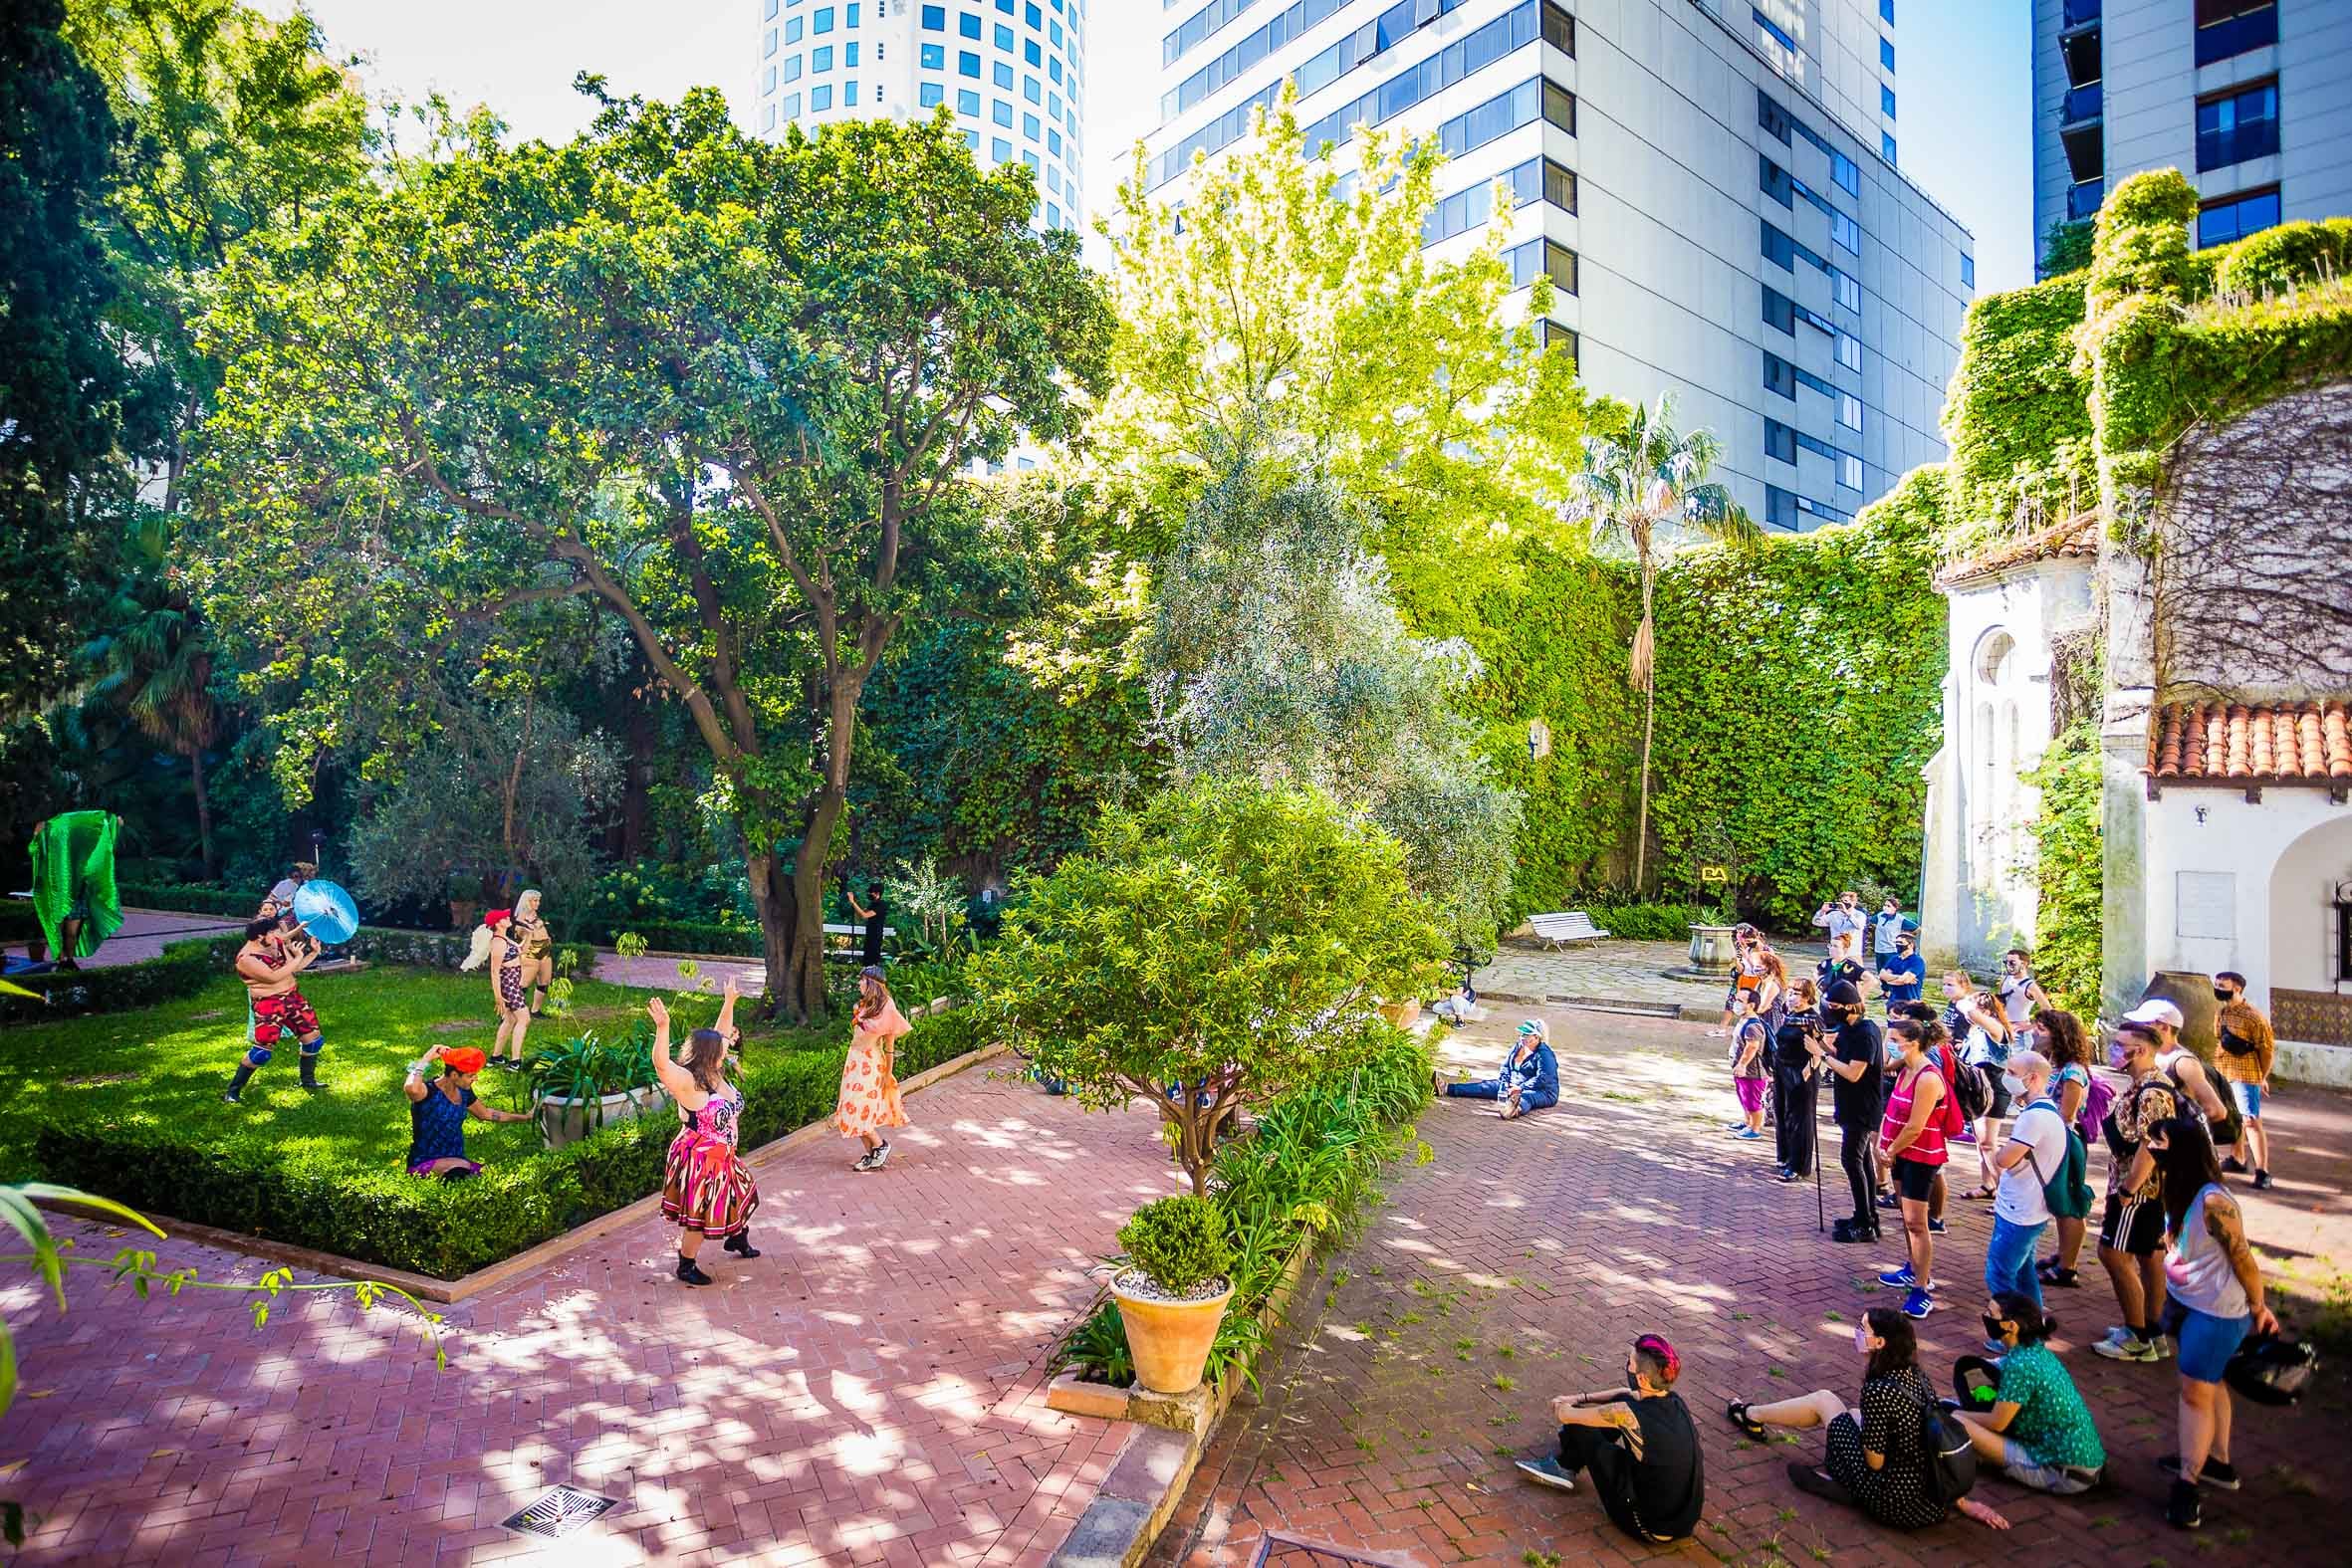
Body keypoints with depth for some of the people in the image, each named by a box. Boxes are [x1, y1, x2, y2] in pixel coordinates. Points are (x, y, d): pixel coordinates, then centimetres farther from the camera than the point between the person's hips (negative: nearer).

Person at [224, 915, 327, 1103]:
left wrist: (314, 953, 4)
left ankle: (308, 1080, 28)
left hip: (292, 996, 7)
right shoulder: (247, 958, -19)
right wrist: (297, 958, -18)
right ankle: (232, 1091, 5)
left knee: (312, 1037, 10)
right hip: (269, 1004, -7)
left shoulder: (277, 943, 3)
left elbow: (295, 968, 14)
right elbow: (274, 976, -26)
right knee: (262, 1050, -11)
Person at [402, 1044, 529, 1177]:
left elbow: (485, 1113, 23)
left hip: (456, 1160, 7)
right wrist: (426, 1059, -27)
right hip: (425, 1164, -7)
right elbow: (412, 1089, -44)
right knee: (462, 1167, -37)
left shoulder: (463, 1092, 5)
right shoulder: (429, 1092, -18)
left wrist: (525, 1117, 26)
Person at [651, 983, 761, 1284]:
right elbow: (661, 1064, -46)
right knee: (701, 1214, 4)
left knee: (741, 1194, 27)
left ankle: (736, 1239, 53)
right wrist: (662, 1027, -57)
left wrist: (729, 1002, 9)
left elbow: (720, 1035, 8)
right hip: (698, 1159, -9)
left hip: (721, 1156, 9)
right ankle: (686, 1267, 27)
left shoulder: (715, 1073, -4)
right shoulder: (688, 1083, -27)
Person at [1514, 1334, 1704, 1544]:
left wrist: (1561, 1405, 11)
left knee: (1579, 1424, -2)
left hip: (1650, 1530, -7)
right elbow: (1627, 1394, 16)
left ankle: (1565, 1468, 32)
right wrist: (1581, 1398, 14)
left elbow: (1564, 1415, -13)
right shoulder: (1674, 1401, -8)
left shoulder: (1629, 1414, -29)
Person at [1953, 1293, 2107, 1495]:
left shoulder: (2020, 1364, -21)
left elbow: (1996, 1422, -14)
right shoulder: (2038, 1351, 5)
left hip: (2065, 1473, -9)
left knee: (1955, 1423, -16)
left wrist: (1959, 1415, 2)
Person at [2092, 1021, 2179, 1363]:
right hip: (2148, 1187, 10)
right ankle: (2152, 1332, 26)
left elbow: (2150, 1146, -27)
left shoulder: (2152, 1092, -22)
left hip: (2140, 1188, -10)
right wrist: (2127, 1186, 18)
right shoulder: (2144, 1085, 10)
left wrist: (2128, 1189, -21)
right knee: (2149, 1256, 16)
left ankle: (2138, 1340, 4)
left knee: (2113, 1253, -5)